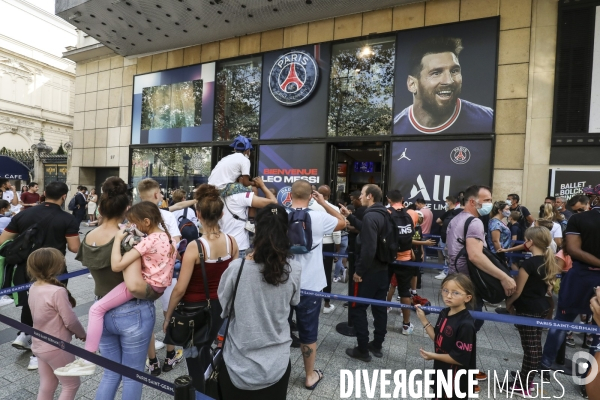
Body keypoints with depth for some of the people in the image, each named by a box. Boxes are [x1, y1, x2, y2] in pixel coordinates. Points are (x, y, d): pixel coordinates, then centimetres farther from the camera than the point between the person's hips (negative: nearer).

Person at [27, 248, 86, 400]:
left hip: (39, 346, 8)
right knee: (71, 384, 12)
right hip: (56, 348, -8)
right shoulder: (57, 291, -28)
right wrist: (82, 334, -2)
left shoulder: (33, 288, -3)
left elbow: (44, 316, 7)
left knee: (46, 386, 21)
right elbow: (70, 321, -21)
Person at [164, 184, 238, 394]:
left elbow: (180, 289, -19)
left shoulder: (195, 247, -25)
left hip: (195, 309, -5)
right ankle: (207, 387, 50)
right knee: (205, 349, 30)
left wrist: (167, 316, -3)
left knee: (193, 357, 18)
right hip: (219, 306, 6)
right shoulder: (232, 241, -10)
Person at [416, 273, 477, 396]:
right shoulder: (444, 313, -5)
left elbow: (461, 359, -25)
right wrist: (423, 319, -4)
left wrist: (434, 356, -21)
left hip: (456, 379, -7)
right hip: (440, 371, 7)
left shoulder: (466, 324, -29)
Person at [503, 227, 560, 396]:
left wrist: (508, 303, -1)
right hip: (541, 307, 8)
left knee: (530, 347, 1)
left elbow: (518, 291, -16)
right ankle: (526, 377, 31)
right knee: (535, 346, 17)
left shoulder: (528, 263, -22)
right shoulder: (549, 262, 3)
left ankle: (523, 386, 13)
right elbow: (546, 286, 13)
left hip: (527, 310, -8)